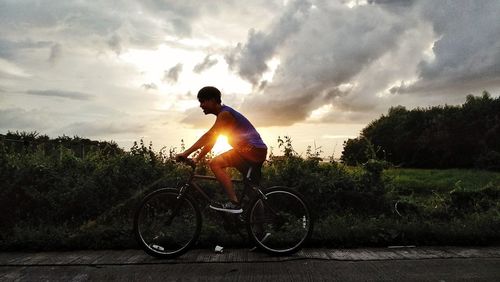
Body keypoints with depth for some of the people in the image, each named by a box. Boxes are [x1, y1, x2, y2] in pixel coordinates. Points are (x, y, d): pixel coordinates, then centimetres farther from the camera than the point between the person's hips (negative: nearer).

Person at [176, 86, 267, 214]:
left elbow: (208, 136, -22)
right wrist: (196, 159, 8)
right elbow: (210, 141, 15)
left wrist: (186, 153, -23)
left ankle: (234, 203, -20)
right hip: (258, 152, 11)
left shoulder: (225, 114, -14)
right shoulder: (223, 115, 16)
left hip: (253, 150, -11)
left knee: (215, 163, -19)